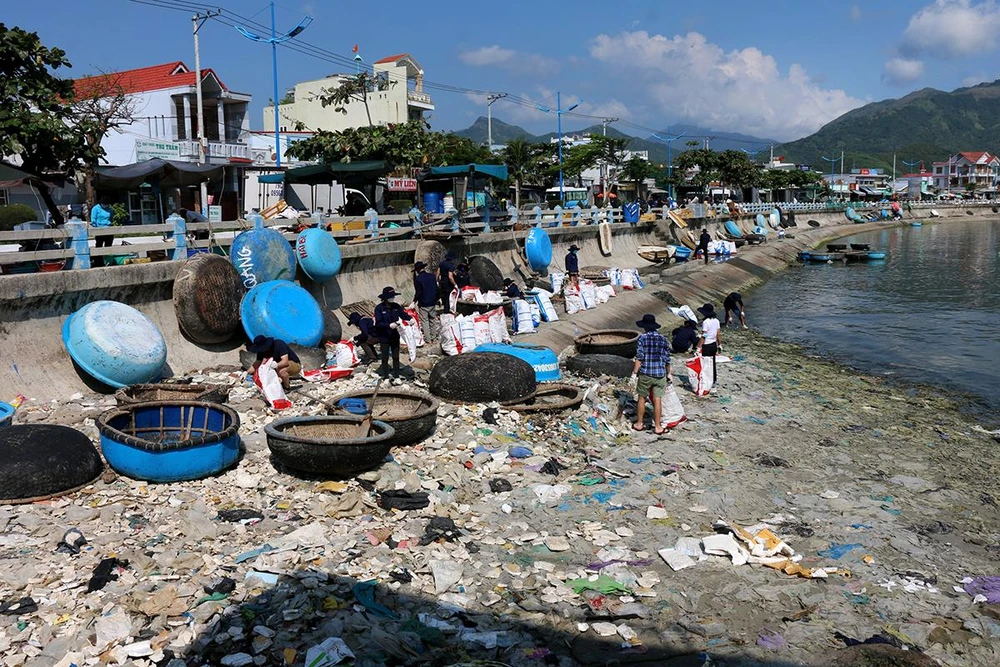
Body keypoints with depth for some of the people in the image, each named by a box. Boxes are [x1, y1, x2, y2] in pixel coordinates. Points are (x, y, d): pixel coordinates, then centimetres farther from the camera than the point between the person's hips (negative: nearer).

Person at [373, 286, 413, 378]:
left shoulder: (396, 306, -2)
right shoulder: (379, 308, -15)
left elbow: (403, 314, 1)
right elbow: (378, 323, -19)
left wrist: (410, 318, -20)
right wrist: (389, 325, -30)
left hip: (395, 336, 4)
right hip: (384, 337, -4)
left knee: (396, 356, 14)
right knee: (385, 357, 6)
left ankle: (396, 375, 27)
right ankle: (385, 376, 18)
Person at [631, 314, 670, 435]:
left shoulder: (643, 338, -7)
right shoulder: (663, 339, 5)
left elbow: (639, 357, -12)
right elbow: (667, 358, 9)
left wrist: (634, 372, -8)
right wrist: (668, 373, 20)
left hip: (645, 373, -2)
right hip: (660, 373, 3)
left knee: (642, 398, 11)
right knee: (657, 400, 5)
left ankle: (639, 424, 20)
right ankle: (657, 427, 9)